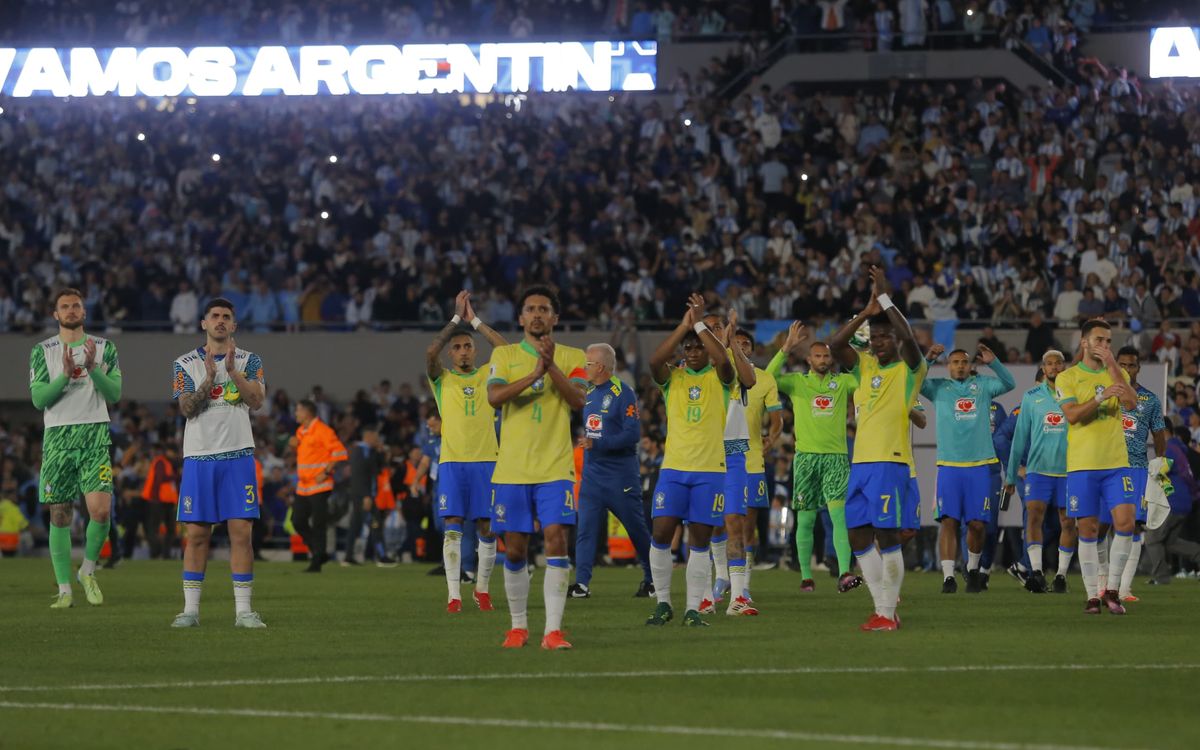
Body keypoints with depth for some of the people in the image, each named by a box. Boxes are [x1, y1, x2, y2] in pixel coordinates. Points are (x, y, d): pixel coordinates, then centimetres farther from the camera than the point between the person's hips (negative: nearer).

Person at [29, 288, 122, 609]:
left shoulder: (103, 348, 9)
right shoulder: (42, 351, 7)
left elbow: (115, 394, 1)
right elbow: (38, 398, -2)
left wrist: (93, 369, -14)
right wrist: (65, 375, -15)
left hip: (95, 436, 0)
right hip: (57, 435, 0)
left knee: (101, 509, -15)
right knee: (60, 515, 0)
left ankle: (88, 571, 8)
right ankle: (64, 588, 6)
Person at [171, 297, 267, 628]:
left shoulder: (249, 361, 7)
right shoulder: (186, 364, 7)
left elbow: (257, 400, -8)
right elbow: (186, 409, -6)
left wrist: (233, 372, -21)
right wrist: (209, 381, -21)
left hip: (238, 455, 0)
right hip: (198, 457, 0)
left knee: (241, 532, -5)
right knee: (196, 534, 0)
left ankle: (244, 610, -2)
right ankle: (190, 609, 4)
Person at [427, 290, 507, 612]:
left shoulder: (487, 376, 11)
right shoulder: (442, 379, 7)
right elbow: (430, 353, -12)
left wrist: (475, 321, -4)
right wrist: (457, 319, -10)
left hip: (485, 461, 1)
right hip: (452, 462, -1)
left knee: (486, 528, 2)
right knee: (453, 528, -7)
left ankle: (482, 589, 15)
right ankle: (453, 594, -9)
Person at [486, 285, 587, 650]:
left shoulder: (572, 357, 7)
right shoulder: (504, 354, 8)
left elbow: (578, 400, -8)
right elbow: (494, 396, -8)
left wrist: (551, 367, -19)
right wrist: (534, 375, -18)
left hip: (555, 468, -1)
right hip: (512, 469, 1)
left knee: (556, 539, -13)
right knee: (515, 549, 4)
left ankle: (553, 629, -15)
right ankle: (519, 625, 19)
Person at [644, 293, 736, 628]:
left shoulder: (719, 378, 3)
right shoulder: (672, 377, 7)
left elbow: (724, 360, -20)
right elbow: (655, 361, -14)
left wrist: (700, 324, -17)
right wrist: (683, 326, -15)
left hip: (710, 470, -1)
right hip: (673, 467, 1)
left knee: (700, 542, 1)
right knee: (661, 536, -6)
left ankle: (692, 609, 6)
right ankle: (663, 603, 7)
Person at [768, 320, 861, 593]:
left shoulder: (843, 382, 10)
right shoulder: (796, 381, 5)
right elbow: (770, 376, -11)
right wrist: (787, 348, -18)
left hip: (836, 456, 0)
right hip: (806, 456, 0)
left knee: (838, 513, -15)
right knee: (805, 519, 5)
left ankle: (844, 574, -25)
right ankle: (806, 576, 15)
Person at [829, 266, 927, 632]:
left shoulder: (910, 370, -1)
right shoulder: (865, 366, 14)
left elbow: (909, 338, -20)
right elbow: (835, 344, 0)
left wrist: (885, 300, -17)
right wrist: (867, 311, -6)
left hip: (891, 463, -7)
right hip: (860, 462, 7)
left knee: (887, 536, -9)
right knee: (859, 537, 6)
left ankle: (887, 613, -5)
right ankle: (884, 607, 12)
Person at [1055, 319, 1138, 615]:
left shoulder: (1117, 374, 11)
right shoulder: (1068, 377, 3)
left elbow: (1131, 403, -8)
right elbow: (1072, 414, -11)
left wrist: (1111, 365, -11)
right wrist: (1102, 397, -22)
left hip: (1116, 463, 2)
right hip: (1082, 465, -2)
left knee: (1125, 523, -9)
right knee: (1088, 530, -1)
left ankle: (1111, 590, 4)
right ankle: (1092, 595, 6)